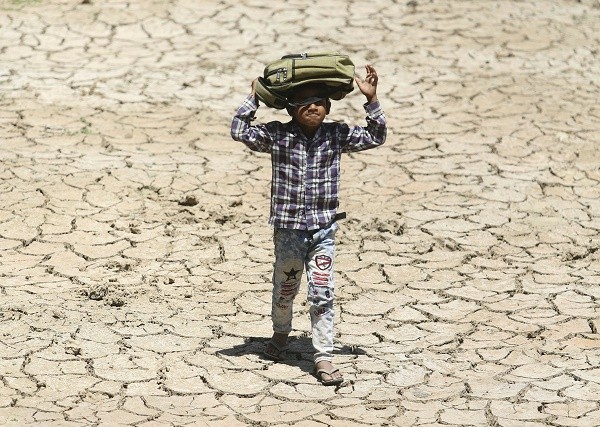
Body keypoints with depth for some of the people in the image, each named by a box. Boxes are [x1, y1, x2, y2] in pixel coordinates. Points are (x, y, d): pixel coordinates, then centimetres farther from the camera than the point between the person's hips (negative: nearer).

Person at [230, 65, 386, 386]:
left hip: (323, 229, 1)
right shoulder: (278, 136, -7)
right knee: (285, 289, 17)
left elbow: (375, 137, 4)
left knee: (322, 294, -4)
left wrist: (371, 100, -5)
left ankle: (323, 358, 0)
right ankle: (280, 334, 46)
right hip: (288, 229, -1)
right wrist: (253, 97, -17)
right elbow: (240, 131, -16)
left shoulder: (337, 135, 0)